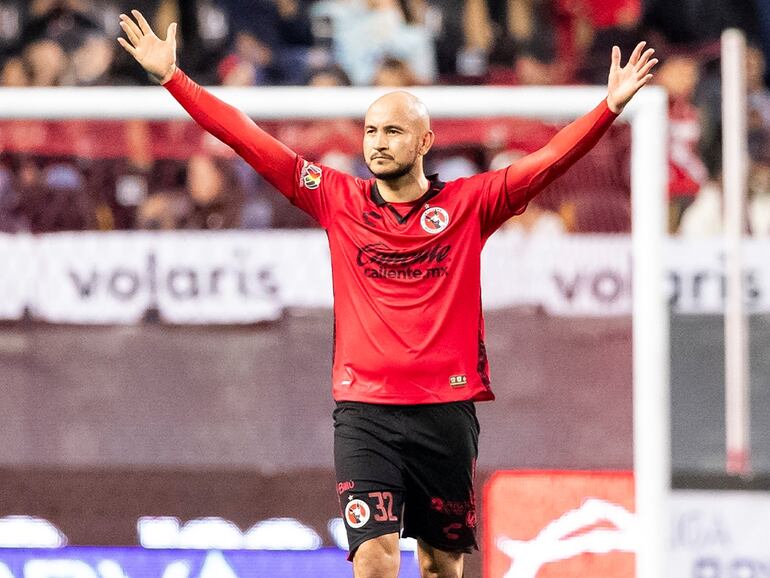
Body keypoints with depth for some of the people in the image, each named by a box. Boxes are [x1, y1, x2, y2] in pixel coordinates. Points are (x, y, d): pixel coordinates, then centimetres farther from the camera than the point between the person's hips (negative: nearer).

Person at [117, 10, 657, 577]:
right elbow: (250, 141, 6)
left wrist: (611, 106, -13)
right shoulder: (338, 200, 6)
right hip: (364, 411, 0)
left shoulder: (469, 204, 4)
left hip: (446, 411, 1)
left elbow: (550, 161, -1)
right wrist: (172, 76, 4)